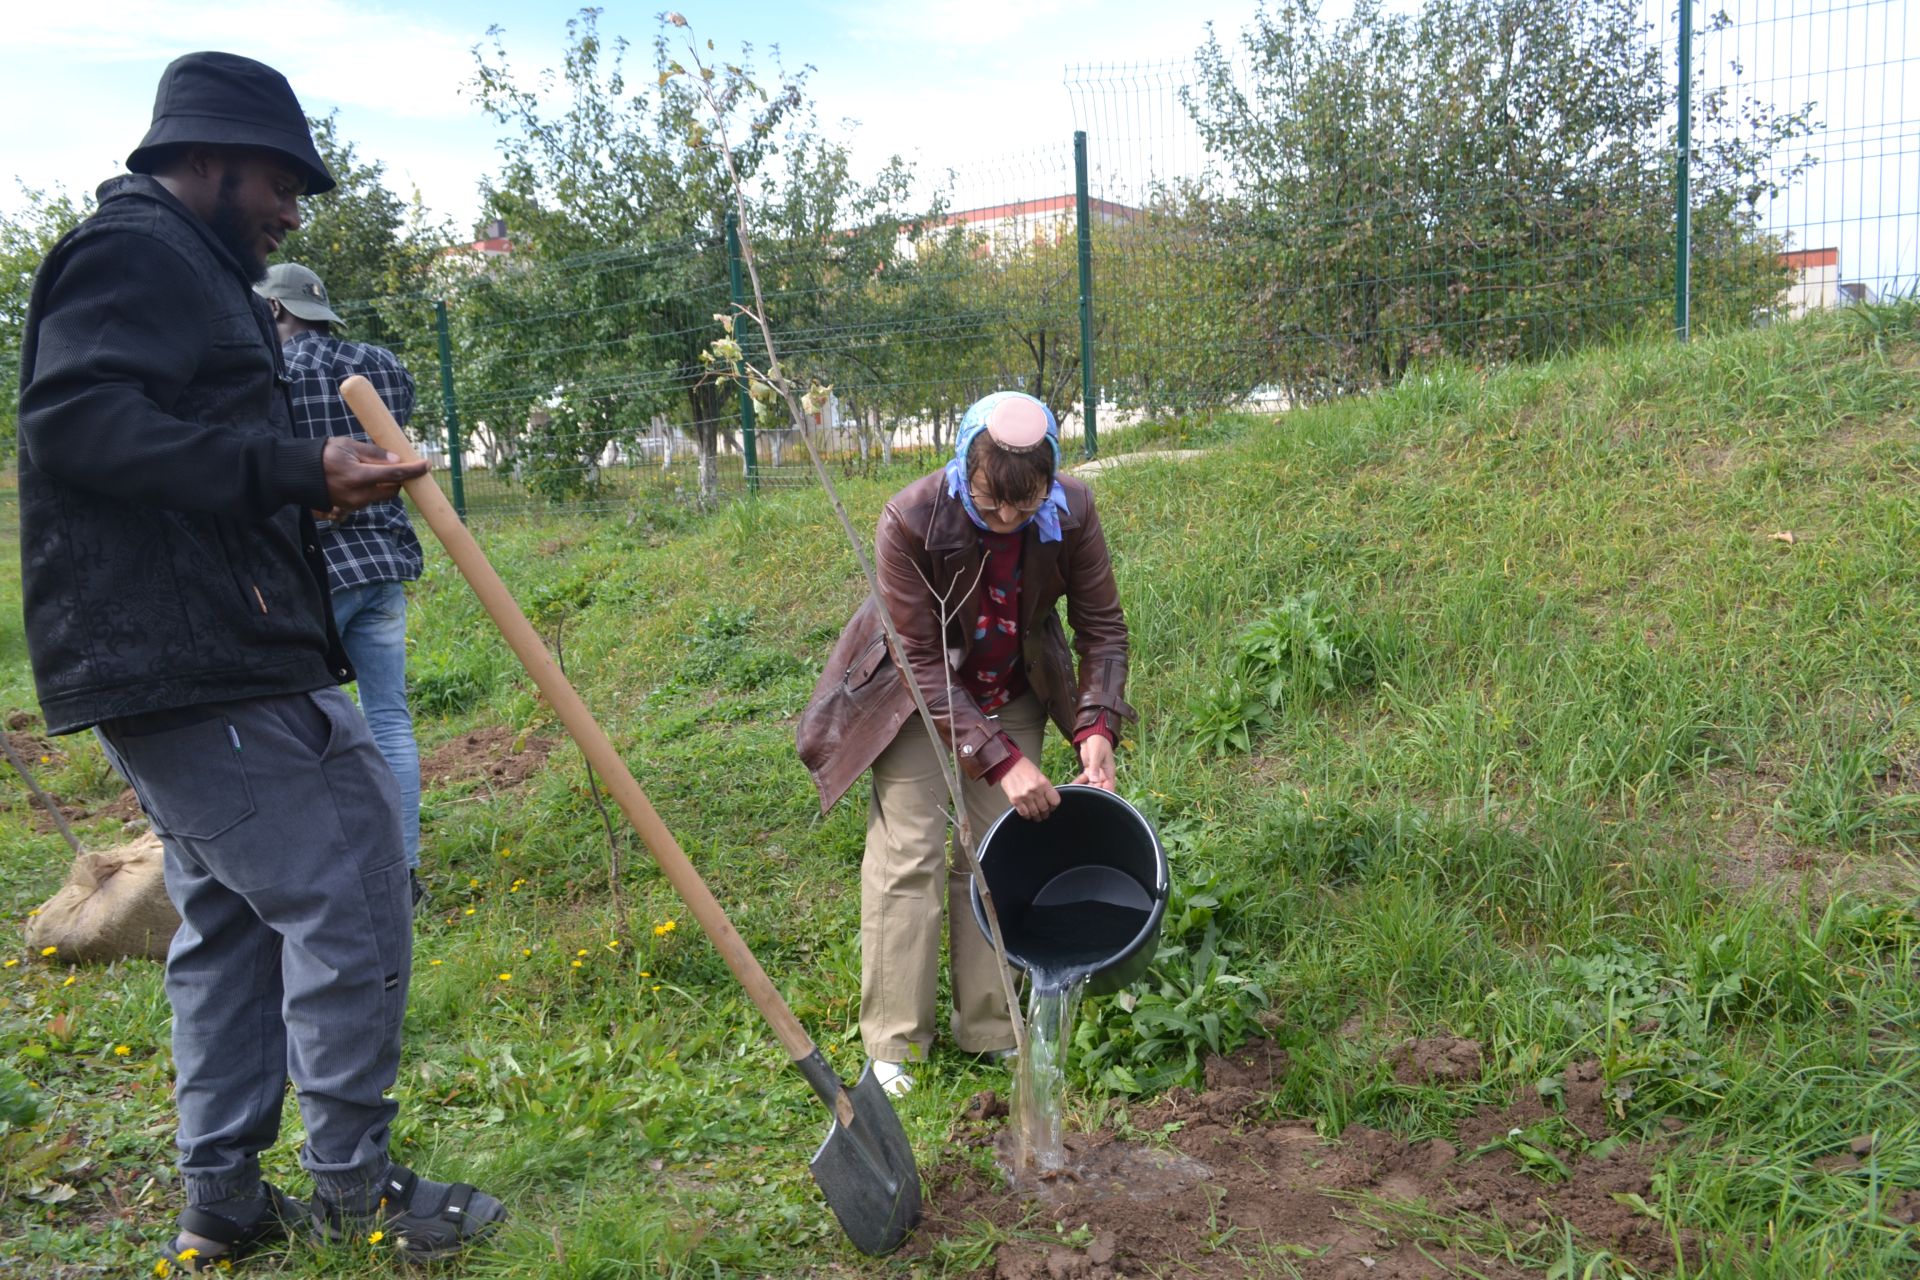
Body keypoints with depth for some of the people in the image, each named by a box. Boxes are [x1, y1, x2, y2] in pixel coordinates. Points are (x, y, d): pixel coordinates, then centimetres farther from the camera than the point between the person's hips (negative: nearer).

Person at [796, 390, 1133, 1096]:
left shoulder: (1072, 510, -23)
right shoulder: (911, 520, -32)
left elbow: (1103, 627, -11)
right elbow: (923, 665, -26)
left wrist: (1096, 725, -27)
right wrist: (1000, 759, -31)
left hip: (1011, 695, 3)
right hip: (920, 696, -3)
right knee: (907, 855, -6)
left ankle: (990, 1030, 18)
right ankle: (893, 1045, 7)